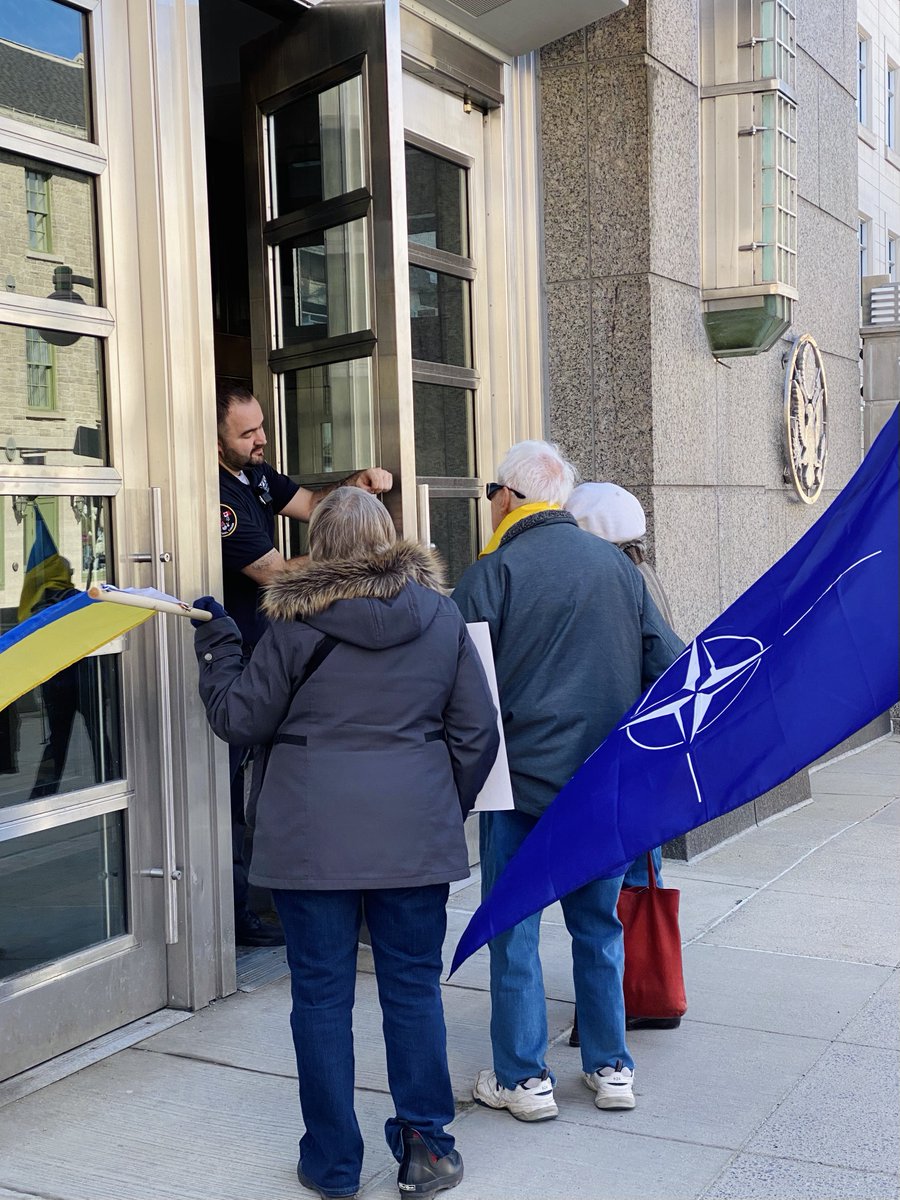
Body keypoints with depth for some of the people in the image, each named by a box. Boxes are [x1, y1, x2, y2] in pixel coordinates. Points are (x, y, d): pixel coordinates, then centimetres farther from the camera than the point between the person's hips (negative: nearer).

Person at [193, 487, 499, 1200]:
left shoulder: (295, 622, -4)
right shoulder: (441, 617, 4)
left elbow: (239, 720, 2)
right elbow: (477, 730, 6)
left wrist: (216, 646, 16)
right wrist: (452, 805, 19)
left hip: (311, 833, -2)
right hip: (415, 830, 2)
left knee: (321, 991, 8)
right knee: (414, 985, 12)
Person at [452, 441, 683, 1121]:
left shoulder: (493, 573, -8)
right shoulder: (616, 565, 6)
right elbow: (670, 664, 7)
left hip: (524, 782, -4)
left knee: (514, 930, 7)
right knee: (599, 925, 16)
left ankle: (523, 1078, 15)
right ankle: (612, 1069, 24)